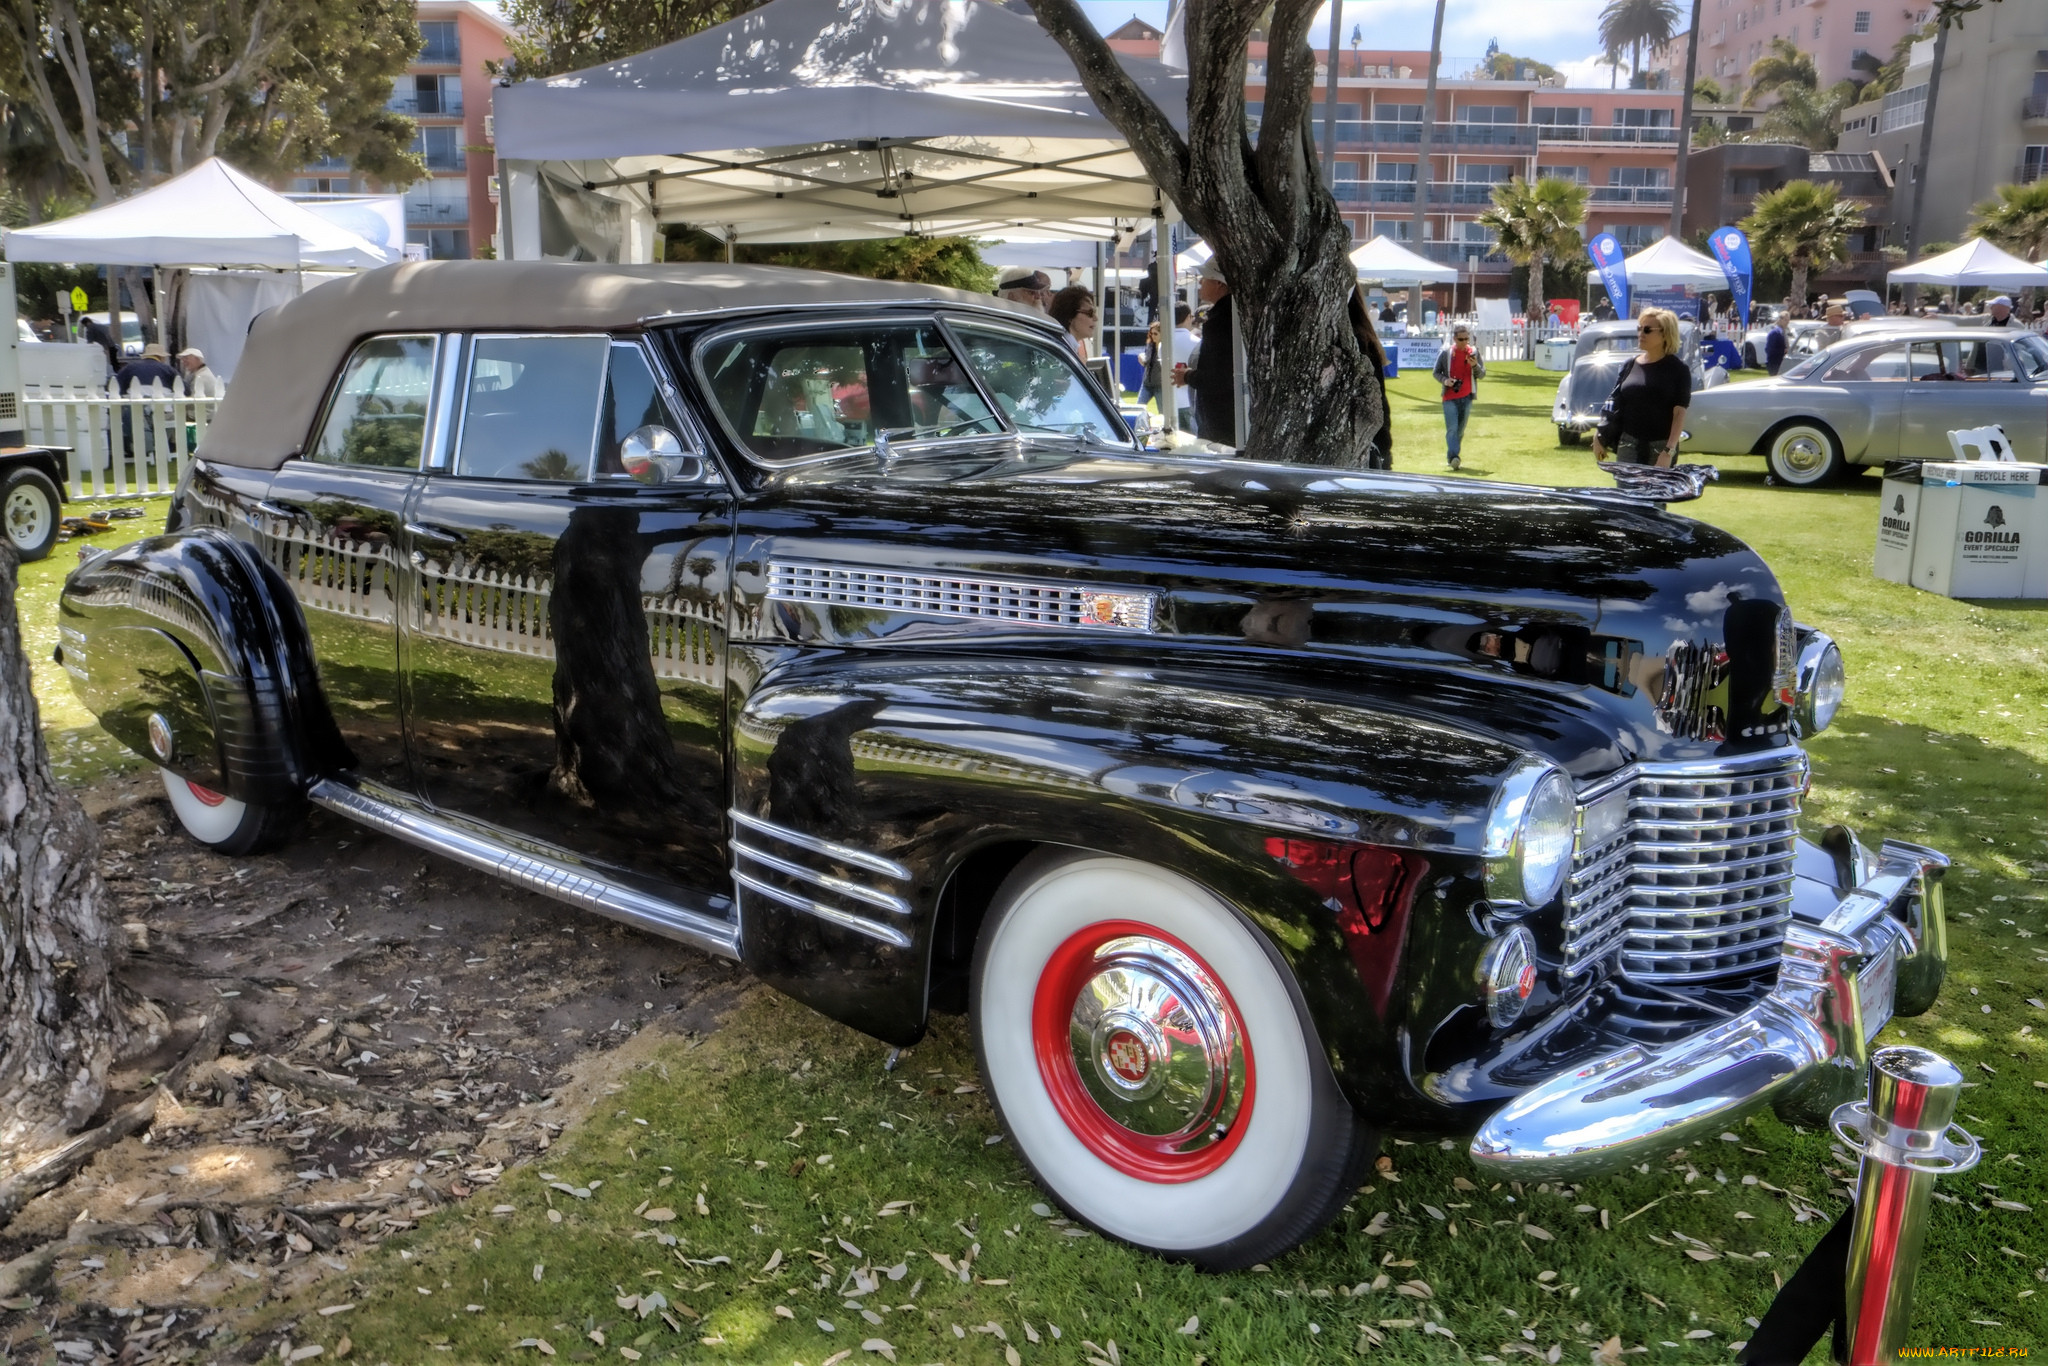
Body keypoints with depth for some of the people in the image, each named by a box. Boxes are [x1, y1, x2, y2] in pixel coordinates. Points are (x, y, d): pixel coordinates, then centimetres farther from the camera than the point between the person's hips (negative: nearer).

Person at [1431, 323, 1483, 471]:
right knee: (1452, 428, -15)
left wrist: (1475, 366, -14)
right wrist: (1444, 380, -14)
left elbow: (1482, 375, 7)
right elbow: (1436, 371, 6)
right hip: (1449, 397, -3)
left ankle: (1453, 456, 20)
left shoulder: (1474, 352, 3)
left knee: (1460, 430, 9)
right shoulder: (1445, 353, -3)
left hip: (1467, 397, 3)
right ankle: (1453, 456, -23)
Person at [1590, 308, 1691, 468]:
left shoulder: (1678, 369, -3)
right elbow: (1614, 405, 11)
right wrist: (1600, 438, 7)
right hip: (1628, 443, 3)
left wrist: (1669, 451, -17)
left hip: (1661, 447, -3)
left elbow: (1679, 413, -8)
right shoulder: (1629, 365, 7)